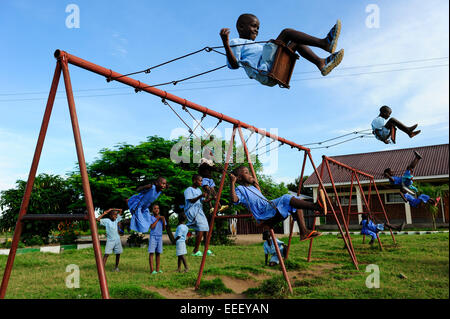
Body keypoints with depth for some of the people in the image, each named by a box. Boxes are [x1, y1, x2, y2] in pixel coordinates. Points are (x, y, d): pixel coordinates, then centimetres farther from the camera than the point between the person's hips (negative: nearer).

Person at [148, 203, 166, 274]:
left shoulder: (161, 217, 7)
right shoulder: (151, 217, -4)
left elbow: (164, 229, 8)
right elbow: (152, 227, -16)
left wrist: (163, 221, -7)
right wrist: (157, 219, -12)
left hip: (160, 237, 4)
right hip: (153, 236, -4)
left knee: (158, 253, 5)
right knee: (151, 253, -7)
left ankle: (157, 269, 10)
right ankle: (152, 270, -6)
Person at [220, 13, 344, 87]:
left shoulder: (252, 45, 39)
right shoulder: (235, 42, 11)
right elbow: (234, 64, -7)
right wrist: (226, 44, -21)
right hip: (264, 71, -9)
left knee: (296, 42, 13)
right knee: (286, 32, -11)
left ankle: (320, 63, -6)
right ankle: (324, 43, -21)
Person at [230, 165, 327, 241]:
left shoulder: (251, 187, 29)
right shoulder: (240, 189, 3)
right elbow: (234, 200, -19)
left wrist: (255, 183, 42)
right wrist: (232, 183, -17)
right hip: (263, 216, -9)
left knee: (296, 203, -1)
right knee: (286, 198, -26)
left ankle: (304, 232, -14)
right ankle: (316, 206, -40)